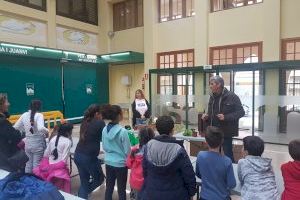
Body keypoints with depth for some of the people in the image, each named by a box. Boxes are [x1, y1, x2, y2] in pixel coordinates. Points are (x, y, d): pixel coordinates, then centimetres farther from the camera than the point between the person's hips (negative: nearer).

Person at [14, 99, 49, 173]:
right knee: (36, 164, 7)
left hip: (28, 143, 5)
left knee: (28, 163, 19)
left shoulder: (24, 115, 0)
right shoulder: (39, 115, -15)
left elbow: (15, 127, 5)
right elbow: (41, 128, -30)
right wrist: (47, 131, -12)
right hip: (38, 143, -5)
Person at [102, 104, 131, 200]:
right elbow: (127, 151, -15)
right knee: (121, 189, 10)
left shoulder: (105, 129, -5)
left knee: (109, 187, 18)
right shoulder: (123, 131, -22)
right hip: (121, 163, -5)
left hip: (108, 162, 5)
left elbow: (104, 147, 7)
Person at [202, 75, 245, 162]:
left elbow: (241, 112, -12)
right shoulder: (212, 97, 9)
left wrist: (226, 117, -23)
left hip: (226, 132, -6)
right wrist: (206, 116, -1)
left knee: (228, 154, 5)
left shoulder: (232, 96, -12)